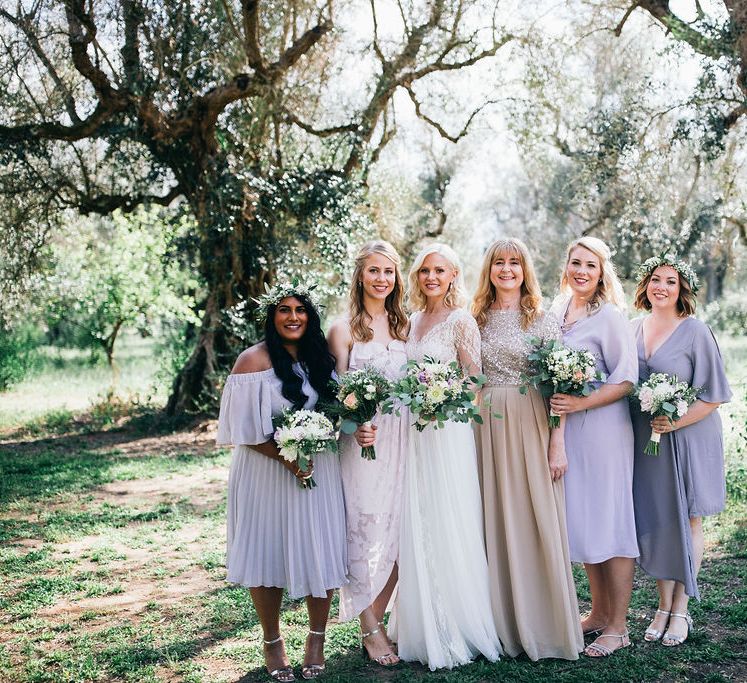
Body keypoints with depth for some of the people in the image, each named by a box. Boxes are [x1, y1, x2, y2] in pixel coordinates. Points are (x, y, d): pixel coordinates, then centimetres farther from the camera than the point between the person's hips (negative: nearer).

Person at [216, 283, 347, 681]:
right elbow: (244, 428, -11)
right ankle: (272, 642, 21)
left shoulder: (320, 357, 7)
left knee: (320, 552, 3)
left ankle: (316, 639, 20)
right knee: (267, 554, 4)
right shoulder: (254, 360, -8)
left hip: (319, 469, 4)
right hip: (268, 471, -4)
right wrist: (287, 457, -18)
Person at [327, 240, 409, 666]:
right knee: (367, 531, -2)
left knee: (398, 534, 7)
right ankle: (370, 631, 9)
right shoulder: (344, 329, -2)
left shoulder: (403, 324, 12)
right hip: (363, 442, -5)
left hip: (402, 441, 5)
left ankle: (378, 622, 19)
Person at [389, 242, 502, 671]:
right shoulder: (412, 321, 13)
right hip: (413, 432, 6)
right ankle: (425, 628, 20)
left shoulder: (461, 322, -5)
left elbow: (474, 383, -5)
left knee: (448, 527, -1)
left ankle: (457, 630, 12)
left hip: (448, 431, -6)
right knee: (416, 528, 8)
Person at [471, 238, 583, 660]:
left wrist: (558, 445, -10)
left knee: (538, 522, -2)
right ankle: (505, 623, 16)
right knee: (495, 525, 5)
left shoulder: (543, 321, 1)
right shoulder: (477, 320, 11)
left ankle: (544, 625, 11)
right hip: (485, 430, 3)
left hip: (530, 428, -3)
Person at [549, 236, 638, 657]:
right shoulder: (557, 313, 12)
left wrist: (580, 404, -21)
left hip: (603, 428, -7)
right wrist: (556, 403, 7)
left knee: (610, 522, -1)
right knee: (581, 521, 12)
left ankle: (618, 627, 7)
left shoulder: (611, 316, -8)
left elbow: (627, 381, -12)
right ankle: (599, 612, 25)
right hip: (567, 429, 7)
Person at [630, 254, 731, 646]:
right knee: (653, 521, 7)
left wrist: (676, 421, -21)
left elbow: (713, 396, -9)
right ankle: (663, 606, 21)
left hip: (688, 439, -4)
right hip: (644, 441, 4)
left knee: (686, 521, 5)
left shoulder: (695, 332, -9)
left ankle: (680, 610, 17)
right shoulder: (631, 329, 5)